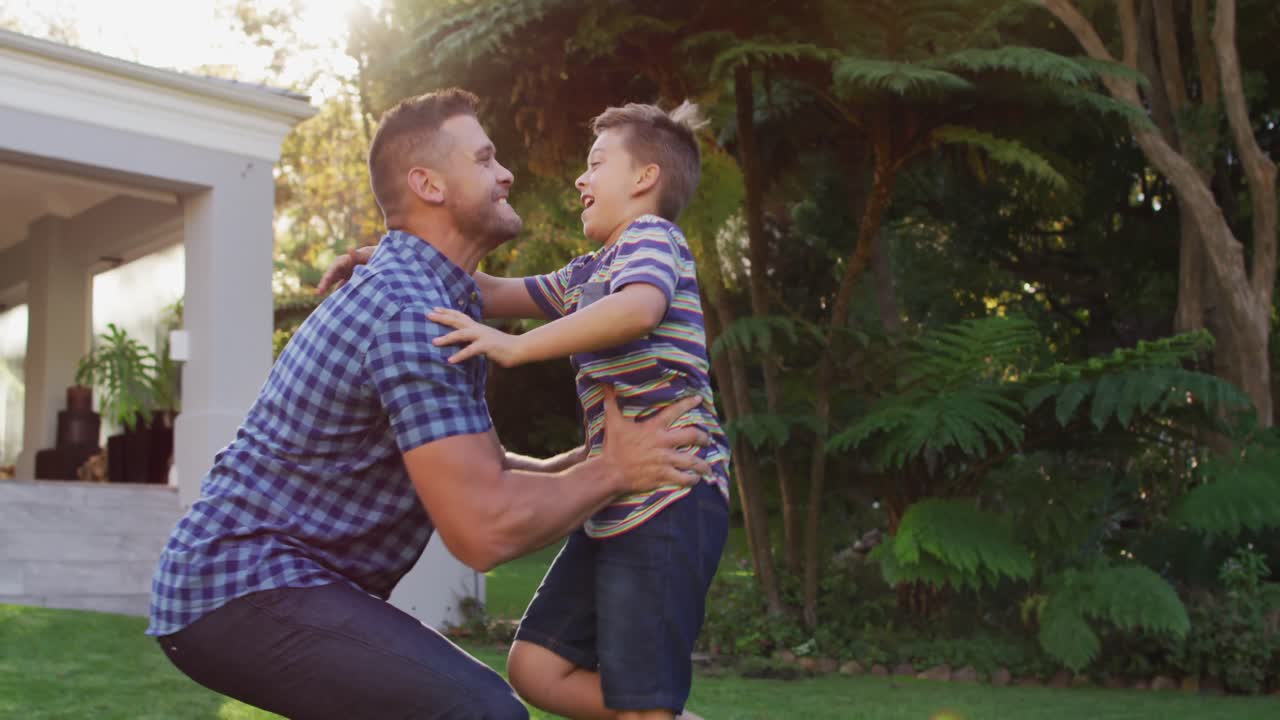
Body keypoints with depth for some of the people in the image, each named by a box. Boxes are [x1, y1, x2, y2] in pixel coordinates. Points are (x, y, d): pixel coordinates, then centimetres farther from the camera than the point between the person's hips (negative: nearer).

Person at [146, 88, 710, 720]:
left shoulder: (432, 296, 13)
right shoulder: (408, 307, -20)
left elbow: (484, 474, 20)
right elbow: (483, 528, -24)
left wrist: (595, 457, 8)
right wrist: (614, 471, -10)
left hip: (282, 577, 11)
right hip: (245, 585, -11)